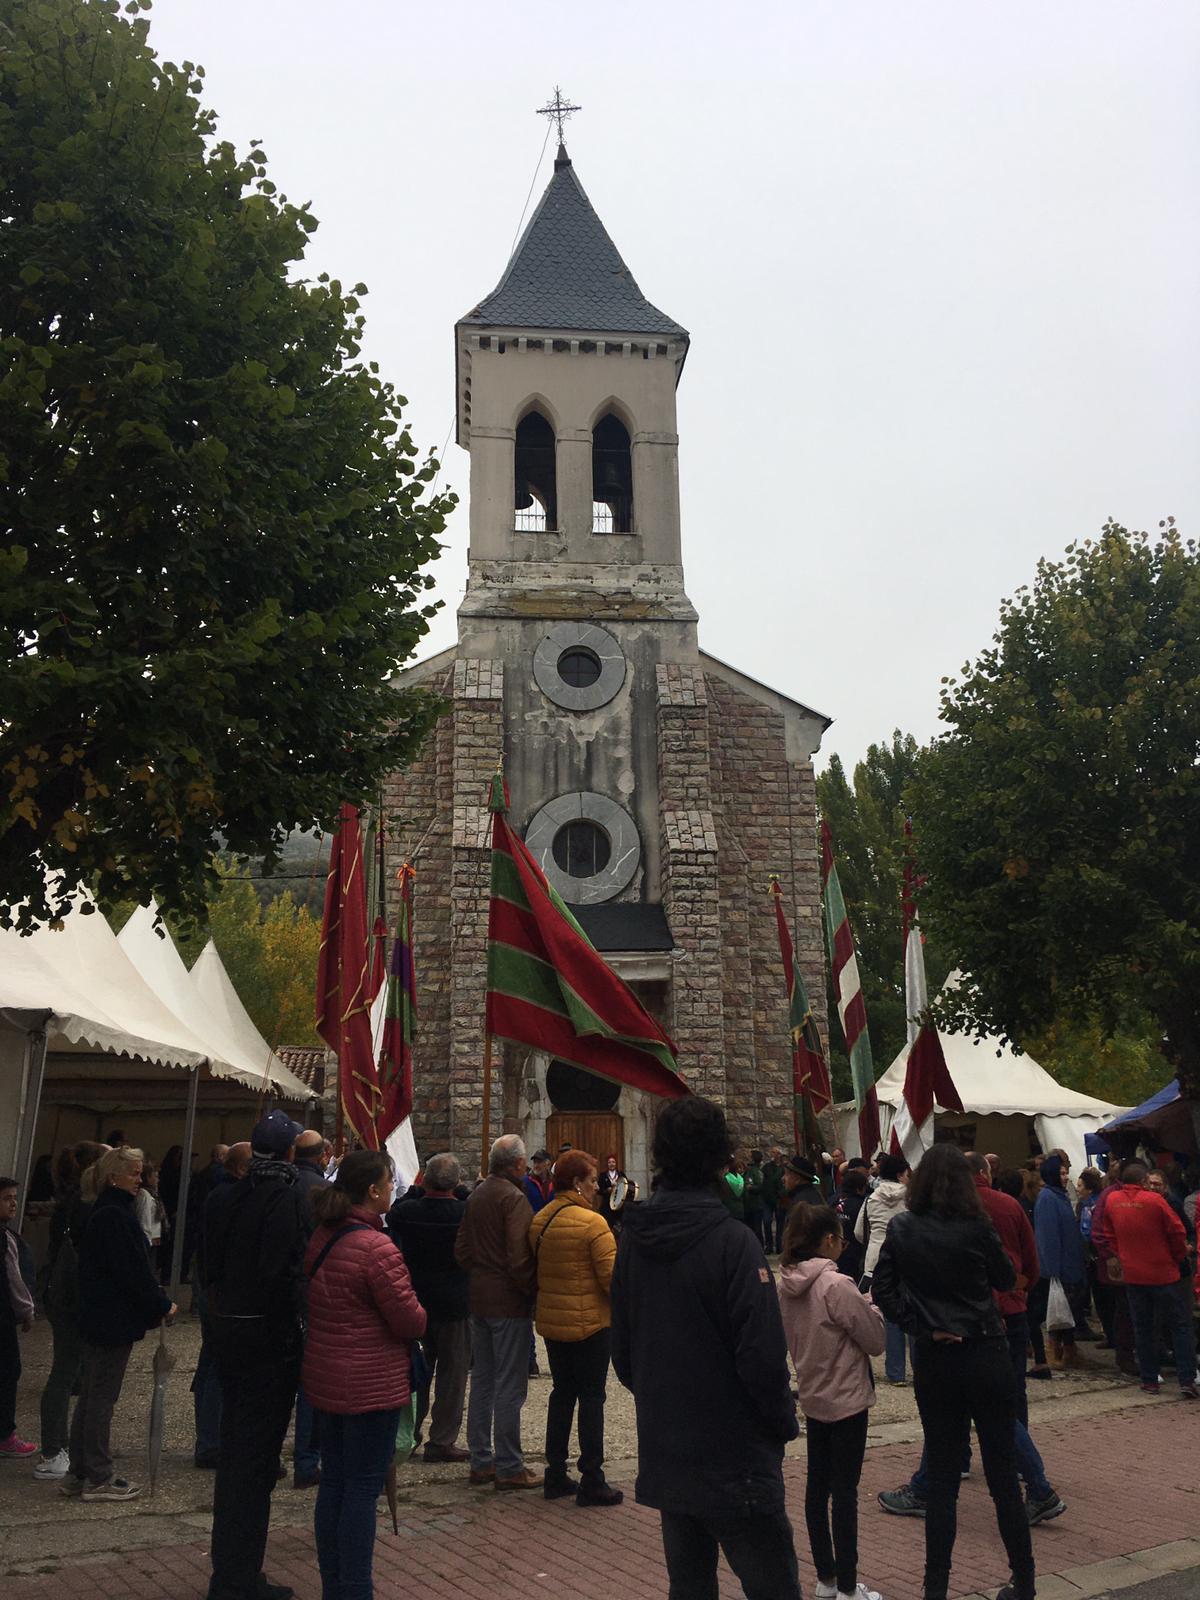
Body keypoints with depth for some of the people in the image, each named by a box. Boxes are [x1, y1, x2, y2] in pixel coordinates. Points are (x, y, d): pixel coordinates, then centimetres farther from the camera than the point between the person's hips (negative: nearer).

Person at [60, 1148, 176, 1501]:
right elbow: (134, 1272, -21)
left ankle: (78, 1473, 24)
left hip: (97, 1318, 10)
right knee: (102, 1397, -1)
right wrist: (163, 1306, -11)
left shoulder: (103, 1213, 12)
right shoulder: (115, 1217, -20)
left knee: (90, 1396, 16)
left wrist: (156, 1305, 14)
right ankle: (98, 1478, 8)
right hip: (115, 1320, -10)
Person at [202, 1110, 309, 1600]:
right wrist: (292, 1331, -12)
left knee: (235, 1447, 18)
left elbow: (209, 1265, 10)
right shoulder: (288, 1197, -19)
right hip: (270, 1336, -8)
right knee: (255, 1454, 2)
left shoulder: (222, 1196, 4)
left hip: (226, 1332, 8)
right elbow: (284, 1272, -23)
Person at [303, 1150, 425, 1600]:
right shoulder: (377, 1247, -23)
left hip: (325, 1377, 9)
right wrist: (421, 1317, 3)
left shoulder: (322, 1238, 4)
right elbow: (409, 1319, -19)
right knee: (363, 1488, 2)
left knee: (333, 1481, 17)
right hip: (371, 1384, -8)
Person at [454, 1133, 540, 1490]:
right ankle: (509, 1468, 6)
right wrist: (534, 1291, -10)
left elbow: (461, 1250, 13)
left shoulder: (476, 1195, 9)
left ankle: (481, 1461, 23)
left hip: (479, 1299, 8)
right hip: (509, 1302, -8)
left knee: (482, 1380, 15)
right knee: (510, 1386, 0)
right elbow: (519, 1257, -22)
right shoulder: (513, 1197, -17)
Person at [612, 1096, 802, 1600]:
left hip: (663, 1456, 7)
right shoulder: (731, 1241, -19)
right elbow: (763, 1356, -19)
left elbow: (621, 1349, 10)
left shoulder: (633, 1239, 1)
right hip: (734, 1459, -6)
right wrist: (785, 1421, -3)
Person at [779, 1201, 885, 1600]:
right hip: (846, 1399, -7)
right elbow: (876, 1341, -15)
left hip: (812, 1398, 7)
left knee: (817, 1487, 14)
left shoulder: (787, 1284, 0)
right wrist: (872, 1305, 2)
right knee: (845, 1492, 2)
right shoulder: (837, 1285, -23)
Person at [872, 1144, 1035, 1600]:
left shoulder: (901, 1230, -4)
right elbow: (1007, 1279, 2)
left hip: (932, 1361, 2)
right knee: (1003, 1474, 11)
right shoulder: (976, 1227, -13)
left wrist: (921, 1326, -5)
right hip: (985, 1355, -2)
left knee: (942, 1476, 12)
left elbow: (882, 1290, -4)